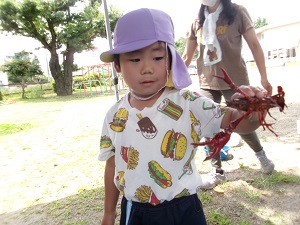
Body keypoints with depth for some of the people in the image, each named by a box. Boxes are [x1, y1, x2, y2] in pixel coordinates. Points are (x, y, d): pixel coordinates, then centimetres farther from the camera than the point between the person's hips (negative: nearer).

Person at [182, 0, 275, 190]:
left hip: (235, 81, -3)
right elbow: (187, 57, 12)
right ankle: (217, 172, 19)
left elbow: (254, 45, -2)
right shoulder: (197, 22, 9)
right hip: (207, 83, 4)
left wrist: (264, 78, -6)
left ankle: (261, 154, 35)